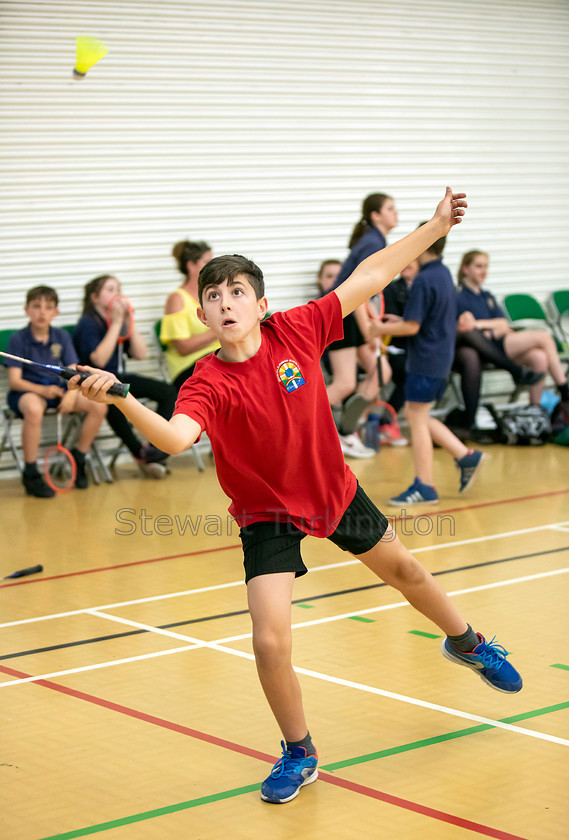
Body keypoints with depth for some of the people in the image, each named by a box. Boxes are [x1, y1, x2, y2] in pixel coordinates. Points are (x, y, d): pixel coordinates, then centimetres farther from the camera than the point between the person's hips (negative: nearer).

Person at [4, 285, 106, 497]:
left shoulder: (62, 336, 6)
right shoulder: (18, 339, -7)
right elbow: (14, 381, -11)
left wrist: (71, 394, -20)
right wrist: (42, 390, -27)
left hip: (57, 388, 5)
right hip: (28, 390, -4)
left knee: (98, 405, -19)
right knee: (34, 409, -42)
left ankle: (78, 458, 2)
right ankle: (30, 473, -25)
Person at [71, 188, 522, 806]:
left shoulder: (297, 331, -20)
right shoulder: (210, 384, -28)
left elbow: (369, 276, -11)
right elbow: (176, 437, -48)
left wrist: (436, 226, -8)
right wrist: (122, 401, -65)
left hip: (335, 492, 3)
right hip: (269, 516, -3)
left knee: (403, 570, 26)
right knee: (270, 643, -15)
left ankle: (465, 643, 58)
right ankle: (299, 753, 12)